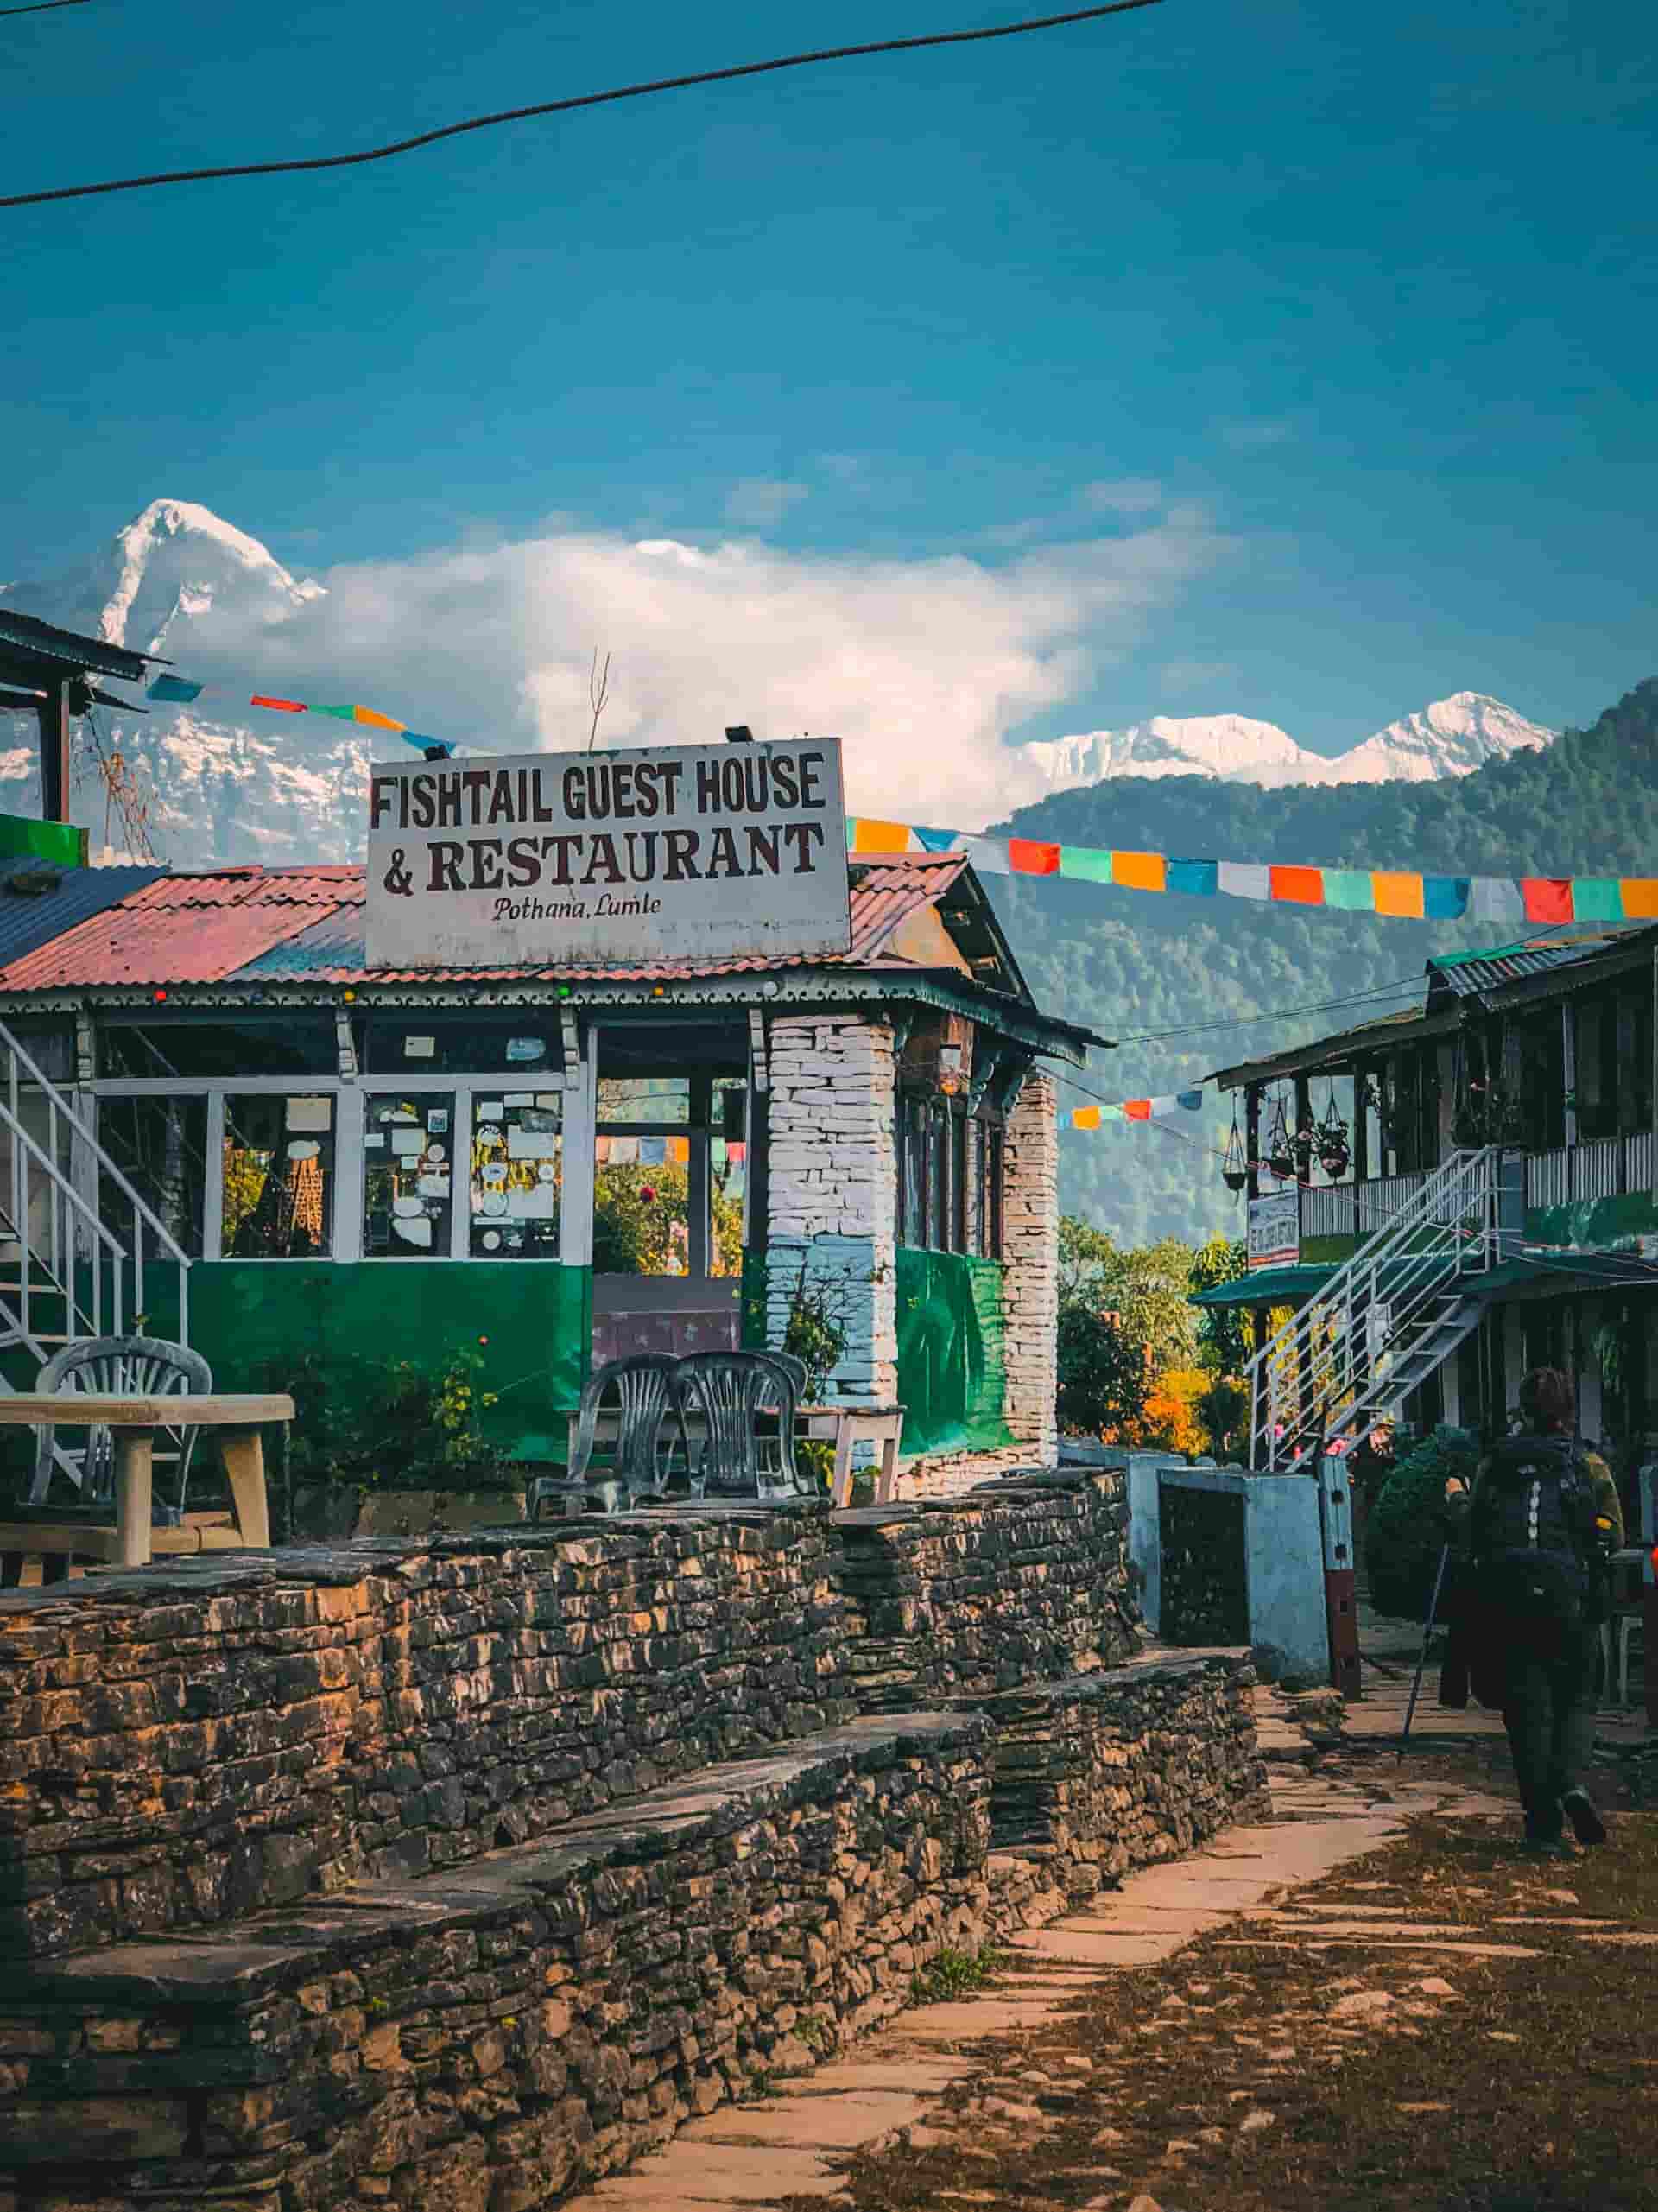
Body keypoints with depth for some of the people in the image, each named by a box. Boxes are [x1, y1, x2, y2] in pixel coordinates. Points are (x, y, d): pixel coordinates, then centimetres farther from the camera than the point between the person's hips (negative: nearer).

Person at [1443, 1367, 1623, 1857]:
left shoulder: (1494, 1465, 4)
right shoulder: (1589, 1464, 1)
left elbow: (1468, 1536, 5)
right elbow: (1613, 1537, -1)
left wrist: (1456, 1499, 25)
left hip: (1505, 1600, 1)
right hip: (1569, 1599, -1)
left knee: (1527, 1712, 6)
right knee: (1575, 1701, 14)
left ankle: (1544, 1827, 3)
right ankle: (1571, 1781, -15)